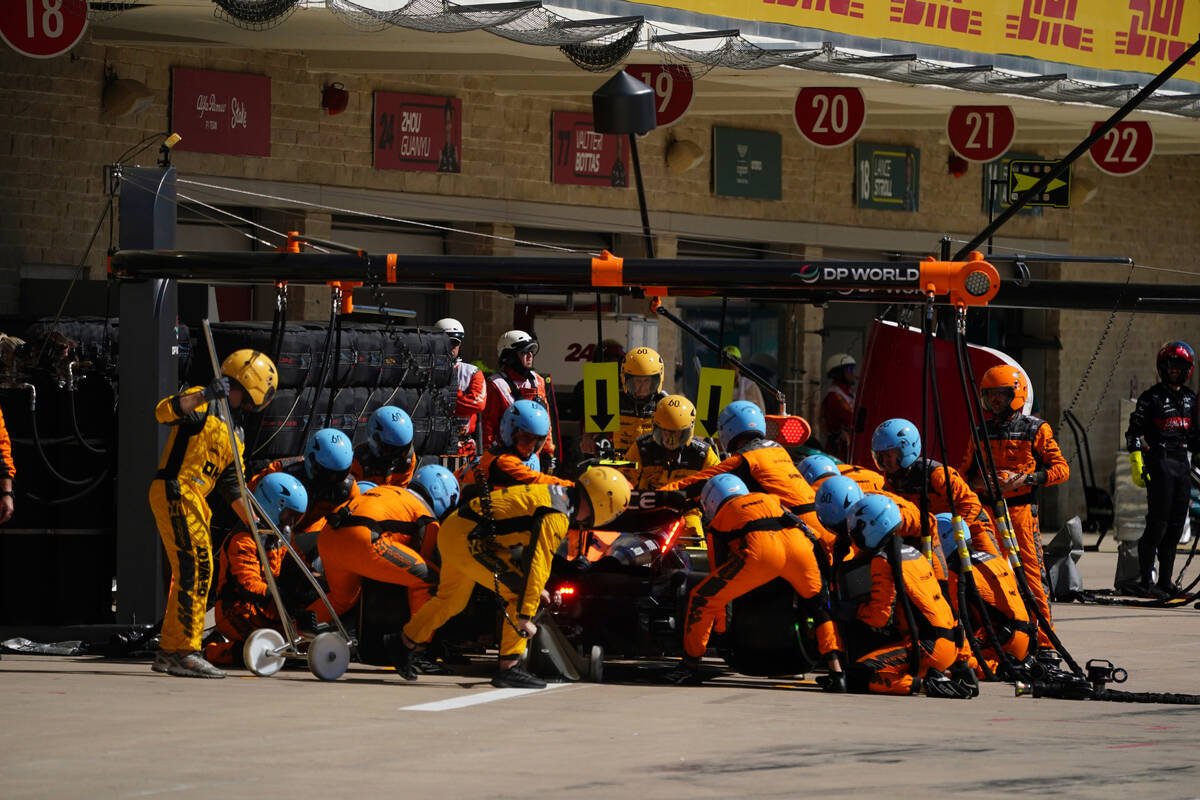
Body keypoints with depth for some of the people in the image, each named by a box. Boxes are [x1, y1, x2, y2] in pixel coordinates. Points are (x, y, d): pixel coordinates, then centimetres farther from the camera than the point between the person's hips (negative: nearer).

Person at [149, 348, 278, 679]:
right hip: (174, 493, -10)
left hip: (194, 501, 10)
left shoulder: (234, 433, 23)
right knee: (196, 568, -15)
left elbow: (232, 485, 24)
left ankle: (169, 652, 21)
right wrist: (204, 395, -35)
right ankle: (185, 653, -17)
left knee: (189, 575, 13)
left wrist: (254, 525, 17)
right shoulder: (203, 404, -4)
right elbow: (164, 412, -23)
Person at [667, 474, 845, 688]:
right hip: (799, 544, 3)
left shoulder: (719, 519, 30)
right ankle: (836, 672, 13)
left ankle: (690, 666, 19)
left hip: (761, 550, -3)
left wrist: (720, 625, 40)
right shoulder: (771, 499, 40)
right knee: (819, 605, 25)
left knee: (701, 599, 13)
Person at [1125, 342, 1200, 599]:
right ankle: (1146, 581, -10)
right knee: (1158, 524, -11)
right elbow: (1134, 431, -6)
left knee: (1175, 527, 7)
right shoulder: (1151, 398, -2)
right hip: (1159, 464, -6)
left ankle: (1166, 582, 12)